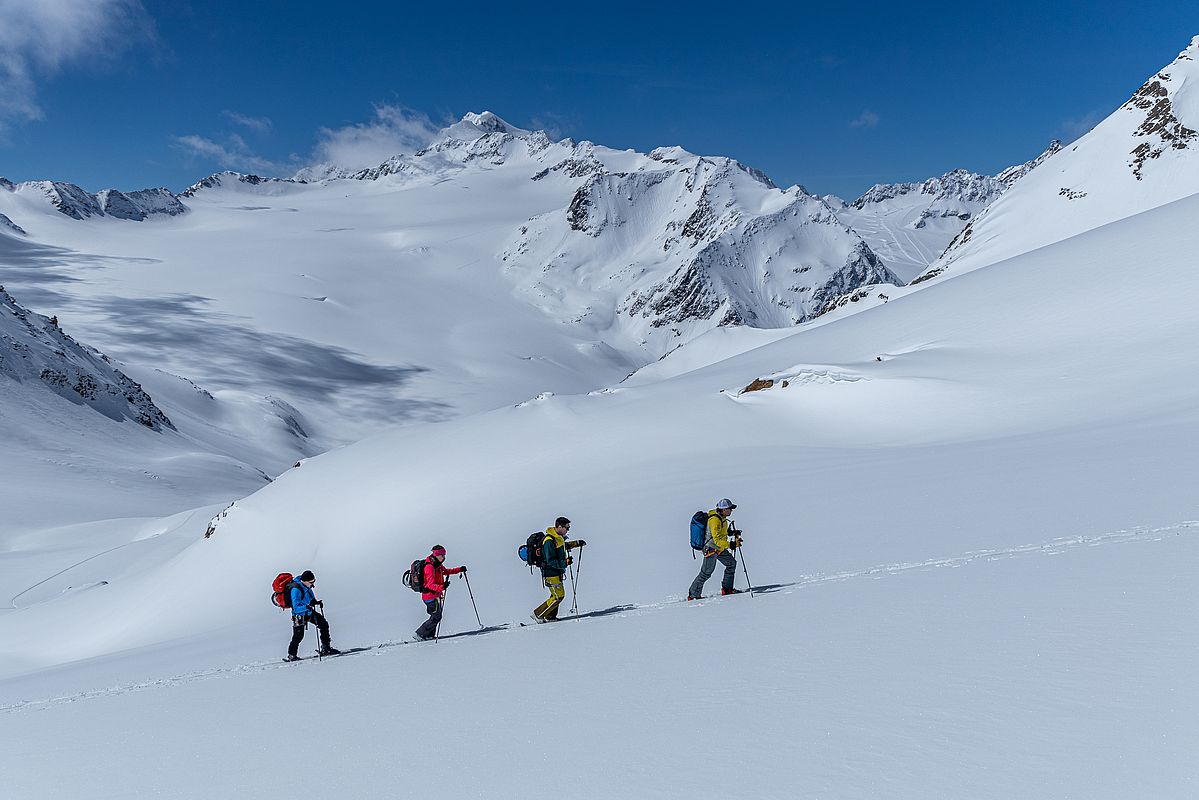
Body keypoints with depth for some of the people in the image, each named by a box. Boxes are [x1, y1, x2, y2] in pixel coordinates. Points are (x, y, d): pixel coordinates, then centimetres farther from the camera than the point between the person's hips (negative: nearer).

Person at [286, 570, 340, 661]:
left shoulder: (306, 586, -5)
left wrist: (316, 602, 4)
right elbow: (296, 607, -33)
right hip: (300, 615, -8)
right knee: (298, 636, -3)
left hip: (309, 612, 8)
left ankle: (326, 648, 16)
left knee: (324, 624, 7)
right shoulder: (296, 589, -30)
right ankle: (291, 655, 17)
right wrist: (308, 606, -44)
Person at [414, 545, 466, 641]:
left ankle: (429, 636, 24)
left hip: (436, 595, 9)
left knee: (436, 616, 15)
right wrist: (442, 587, -45)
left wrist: (459, 570, 17)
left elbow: (446, 571, 27)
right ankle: (420, 634, 2)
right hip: (431, 596, -9)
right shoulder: (430, 567, -22)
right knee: (436, 617, -6)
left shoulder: (438, 565, 8)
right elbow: (431, 585, -29)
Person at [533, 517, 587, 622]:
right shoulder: (549, 541, -25)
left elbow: (563, 546, 29)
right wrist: (565, 562, -31)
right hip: (551, 573, -10)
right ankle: (538, 614, 2)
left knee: (557, 594, 17)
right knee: (558, 596, -7)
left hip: (557, 572, 10)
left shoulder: (558, 537, 5)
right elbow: (551, 561, -27)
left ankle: (550, 617, 28)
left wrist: (576, 543, 23)